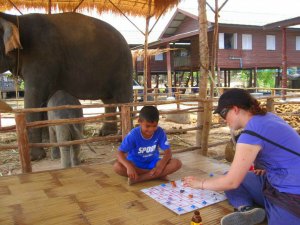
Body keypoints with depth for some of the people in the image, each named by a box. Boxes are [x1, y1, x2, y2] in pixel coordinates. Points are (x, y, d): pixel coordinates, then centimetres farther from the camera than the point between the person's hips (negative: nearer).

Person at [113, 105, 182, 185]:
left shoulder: (160, 132, -15)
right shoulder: (134, 134, -20)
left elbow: (168, 152, -14)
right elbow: (120, 154, -24)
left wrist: (161, 166, -34)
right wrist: (129, 167, -44)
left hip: (152, 162, 2)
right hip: (136, 163, -1)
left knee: (177, 163, -23)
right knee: (117, 167, -33)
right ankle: (158, 175, -25)